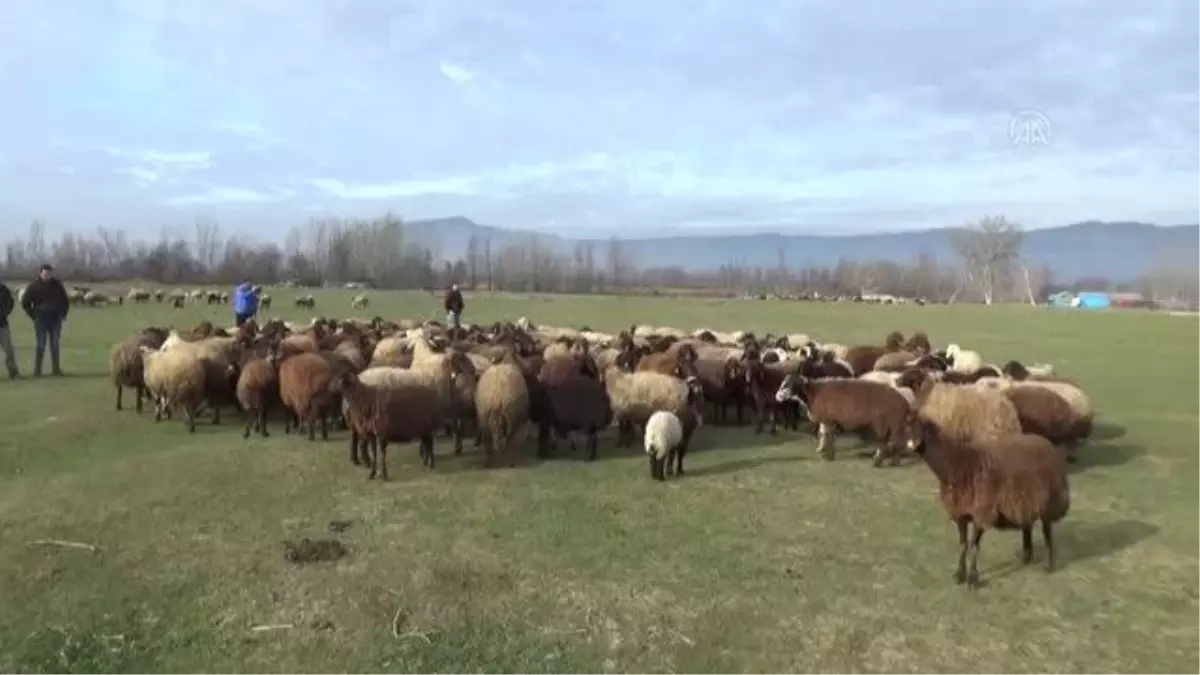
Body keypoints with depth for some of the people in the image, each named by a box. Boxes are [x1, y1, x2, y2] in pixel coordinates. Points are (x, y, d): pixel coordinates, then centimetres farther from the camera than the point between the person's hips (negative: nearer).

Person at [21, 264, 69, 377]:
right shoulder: (34, 285, -2)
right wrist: (33, 316, -3)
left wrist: (63, 314, 7)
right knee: (40, 345, -4)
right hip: (41, 319, -2)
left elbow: (65, 300, 16)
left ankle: (56, 369, 10)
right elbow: (25, 303, 3)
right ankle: (37, 370, 1)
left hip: (56, 319, 2)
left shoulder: (57, 284, 6)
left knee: (55, 345, 5)